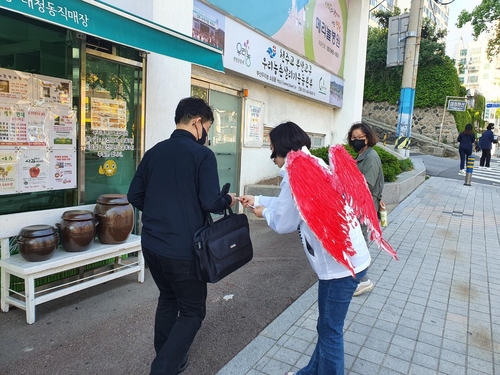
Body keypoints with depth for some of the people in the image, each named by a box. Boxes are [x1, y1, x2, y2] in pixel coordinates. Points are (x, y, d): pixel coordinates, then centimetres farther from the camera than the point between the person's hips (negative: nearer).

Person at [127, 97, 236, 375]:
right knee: (192, 312, 11)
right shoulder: (202, 154, -13)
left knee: (168, 300, 25)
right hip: (183, 249, -7)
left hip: (152, 244, 7)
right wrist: (228, 201, 1)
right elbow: (211, 203, -19)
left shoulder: (153, 152, 5)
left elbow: (135, 196, 10)